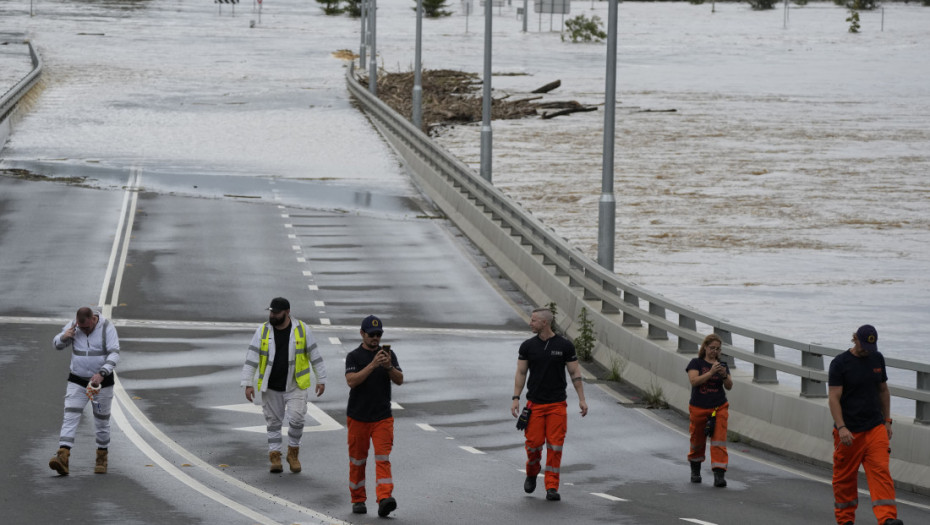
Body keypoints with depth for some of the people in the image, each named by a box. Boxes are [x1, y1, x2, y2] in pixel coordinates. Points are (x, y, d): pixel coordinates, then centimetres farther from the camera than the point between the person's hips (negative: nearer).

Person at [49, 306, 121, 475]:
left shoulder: (107, 328, -14)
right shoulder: (72, 326, -5)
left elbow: (114, 354, -21)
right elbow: (57, 345, 6)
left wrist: (102, 374, -35)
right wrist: (64, 337, -17)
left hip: (102, 381, -2)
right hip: (77, 381, 2)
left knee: (102, 422, 9)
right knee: (70, 418, -13)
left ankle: (102, 459, 27)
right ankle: (63, 458, -24)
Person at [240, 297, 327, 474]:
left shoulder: (301, 330, -2)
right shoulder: (263, 331, -1)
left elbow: (315, 355, 4)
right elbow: (251, 358, -2)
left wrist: (321, 380, 4)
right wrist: (248, 383, -8)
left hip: (295, 386, -2)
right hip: (271, 388, 2)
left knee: (296, 418, -12)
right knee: (273, 422, 5)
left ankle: (293, 453, 7)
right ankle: (275, 456, 14)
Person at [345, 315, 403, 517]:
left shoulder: (388, 354, 7)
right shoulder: (354, 356, -2)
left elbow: (399, 380, -1)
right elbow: (352, 381, -18)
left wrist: (389, 366, -20)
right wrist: (373, 365, -26)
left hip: (382, 417, 1)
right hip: (358, 417, -1)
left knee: (383, 458, -12)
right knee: (357, 460, 7)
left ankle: (384, 499, -24)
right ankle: (358, 500, 20)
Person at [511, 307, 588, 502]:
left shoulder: (565, 345, -1)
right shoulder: (528, 346, 3)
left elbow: (575, 373, 4)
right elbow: (521, 373, 5)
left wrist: (581, 399, -2)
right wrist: (515, 398, -3)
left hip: (557, 404, -1)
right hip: (535, 403, 1)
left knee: (555, 446, -6)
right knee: (533, 443, -4)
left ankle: (552, 487, 0)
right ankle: (532, 474, 25)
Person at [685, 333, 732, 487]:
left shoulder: (722, 365, 7)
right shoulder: (696, 363, -1)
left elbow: (729, 386, 0)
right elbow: (694, 381, -17)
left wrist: (724, 375, -20)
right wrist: (711, 372, -27)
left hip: (719, 408, 1)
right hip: (699, 409, -1)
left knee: (719, 441, -12)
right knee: (698, 441, 12)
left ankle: (719, 475, -17)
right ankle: (695, 470, 36)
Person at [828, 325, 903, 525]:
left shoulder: (877, 359, 10)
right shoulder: (839, 363, -7)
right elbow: (834, 398, -12)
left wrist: (887, 421, 16)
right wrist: (841, 428, -22)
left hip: (875, 428, 3)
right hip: (849, 432, -3)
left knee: (881, 471, -10)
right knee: (845, 478, 5)